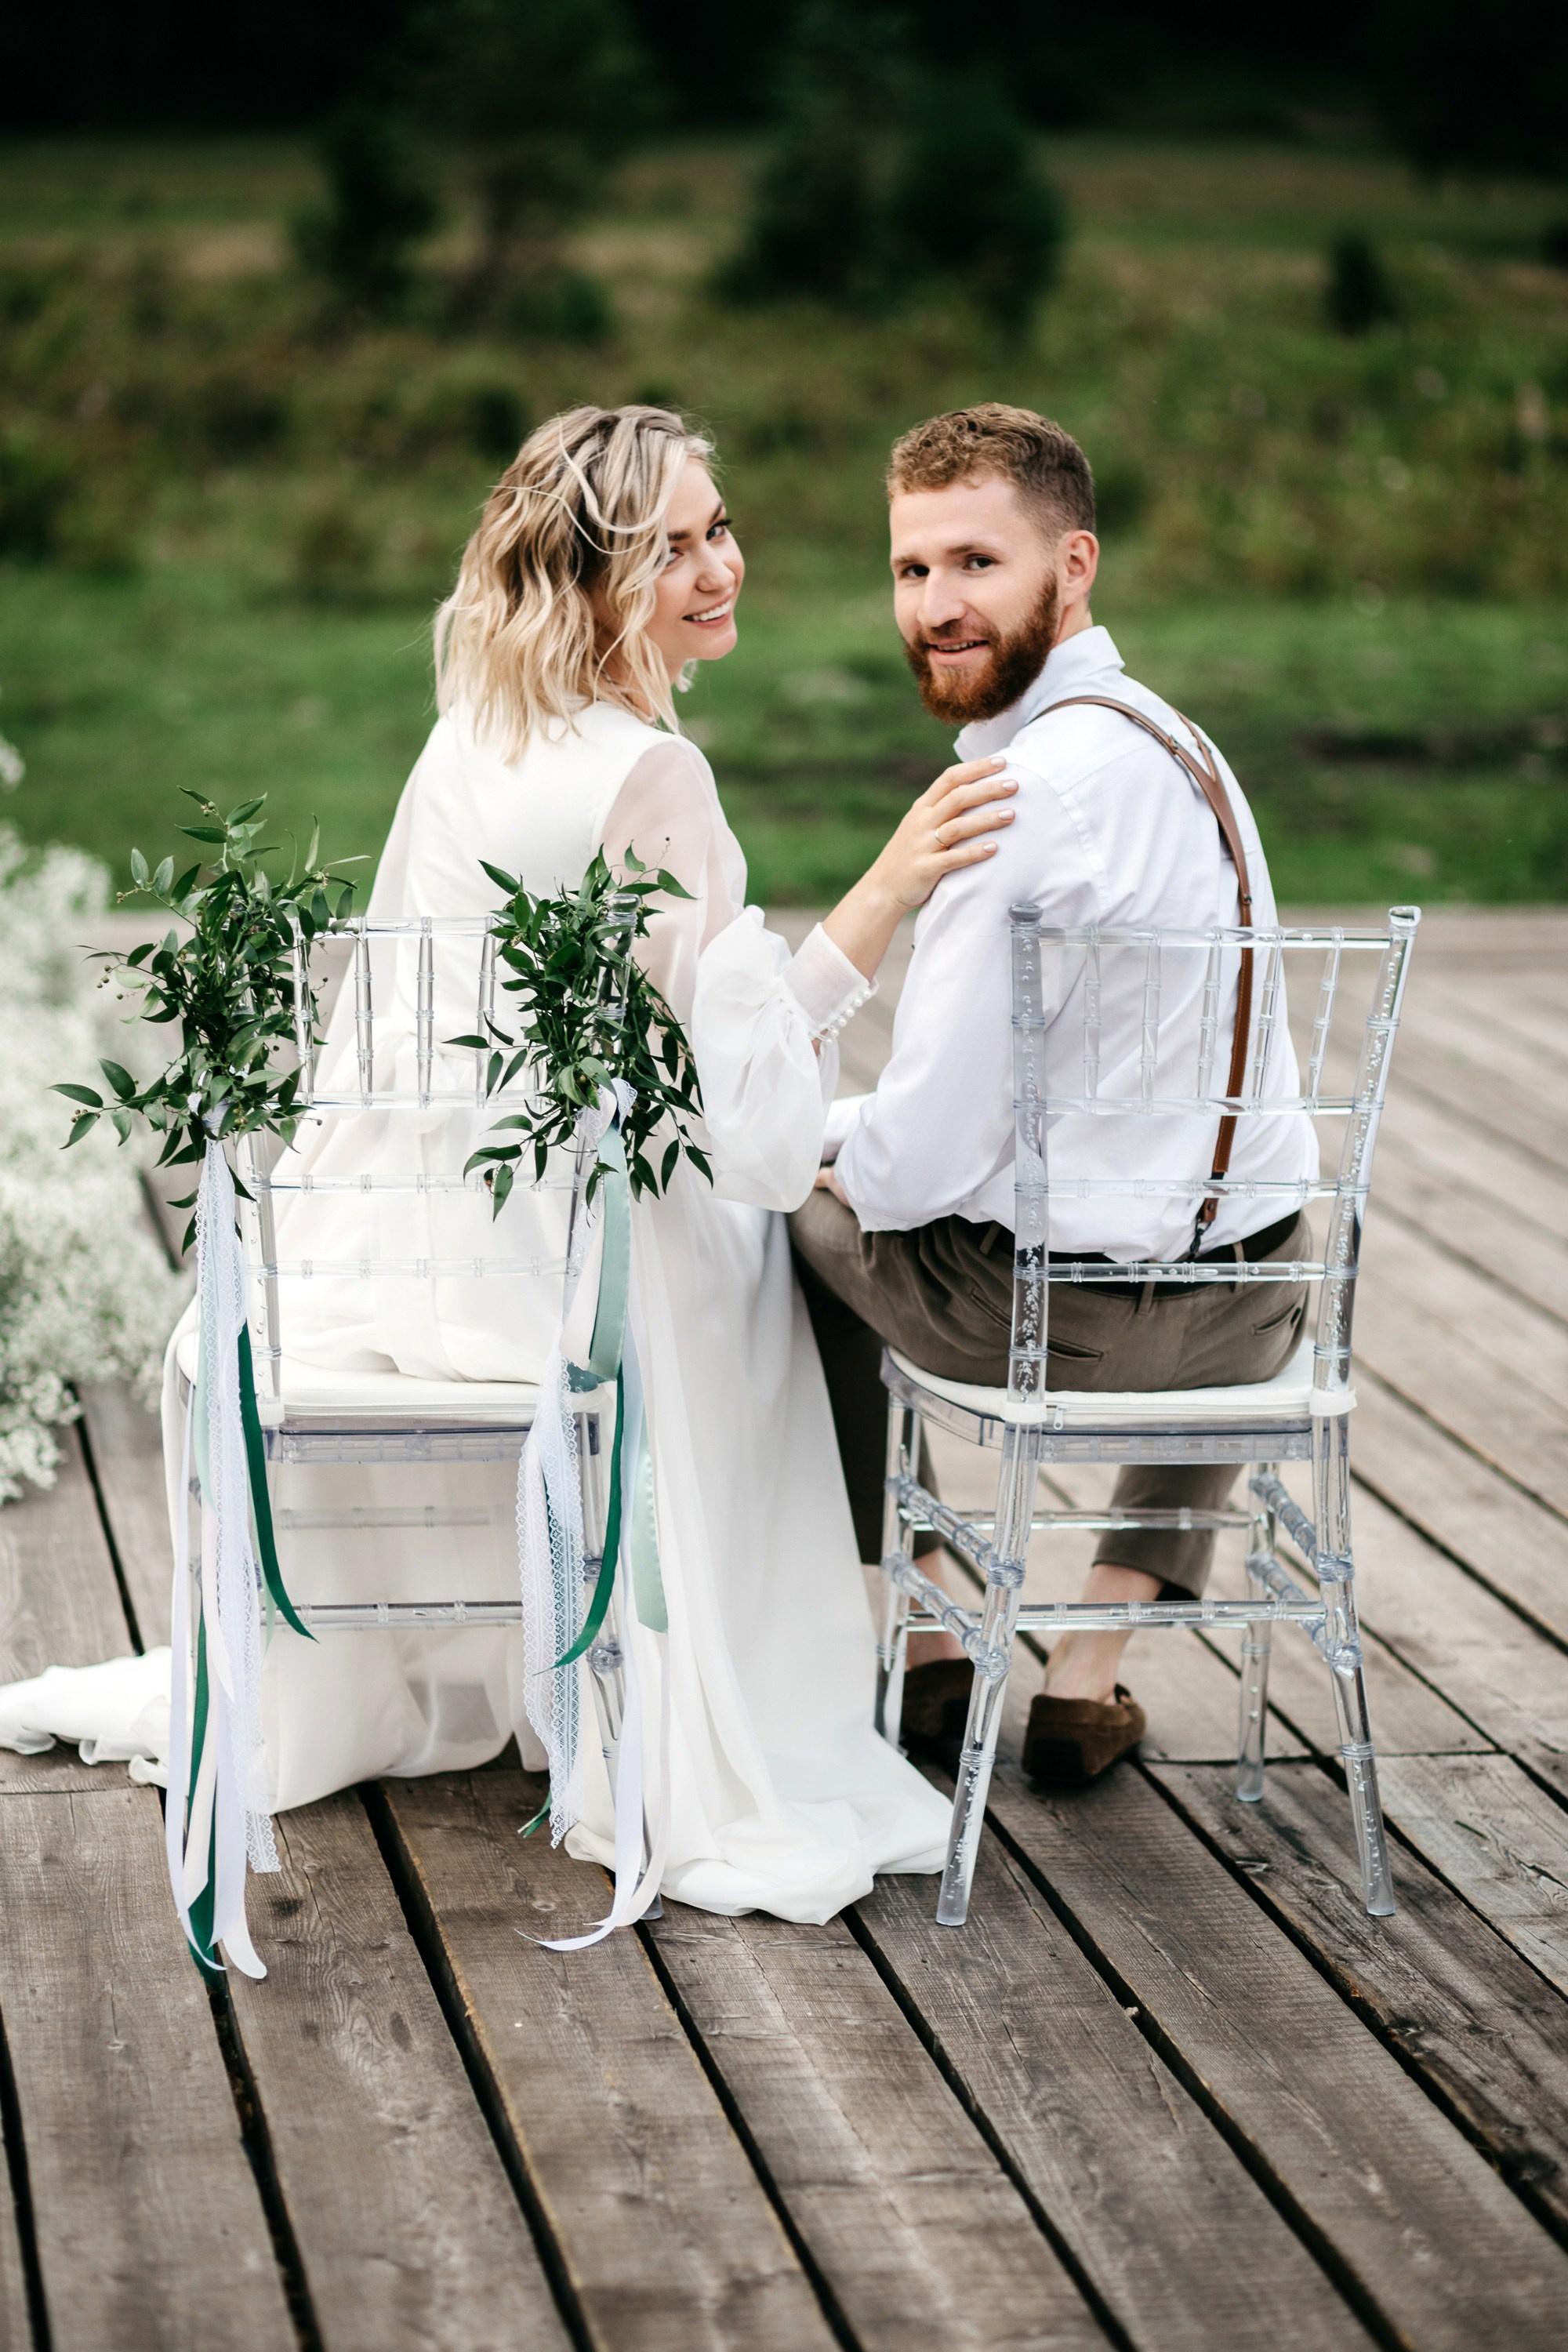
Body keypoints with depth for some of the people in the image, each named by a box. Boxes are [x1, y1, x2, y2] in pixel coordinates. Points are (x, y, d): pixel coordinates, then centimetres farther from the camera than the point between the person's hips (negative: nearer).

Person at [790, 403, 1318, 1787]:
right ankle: (1092, 1680, 37)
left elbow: (927, 1157, -22)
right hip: (1254, 1321, 7)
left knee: (803, 1222, 23)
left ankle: (919, 1653, 31)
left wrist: (828, 1153, 0)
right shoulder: (1171, 737, 5)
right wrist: (865, 1132, 15)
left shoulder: (1031, 790, -24)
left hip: (1051, 1310, -7)